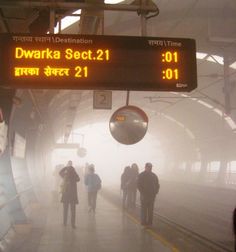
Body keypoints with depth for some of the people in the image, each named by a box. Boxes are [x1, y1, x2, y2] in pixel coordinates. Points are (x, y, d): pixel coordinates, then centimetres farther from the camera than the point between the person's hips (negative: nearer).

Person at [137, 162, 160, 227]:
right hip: (144, 195, -4)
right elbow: (138, 185, -7)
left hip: (152, 195, 4)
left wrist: (155, 192, 1)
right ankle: (143, 222, 6)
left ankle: (149, 222, 13)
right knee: (144, 209, -1)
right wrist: (142, 192, -13)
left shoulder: (154, 175, 10)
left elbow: (157, 185, 14)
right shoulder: (141, 175, -3)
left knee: (150, 209, 7)